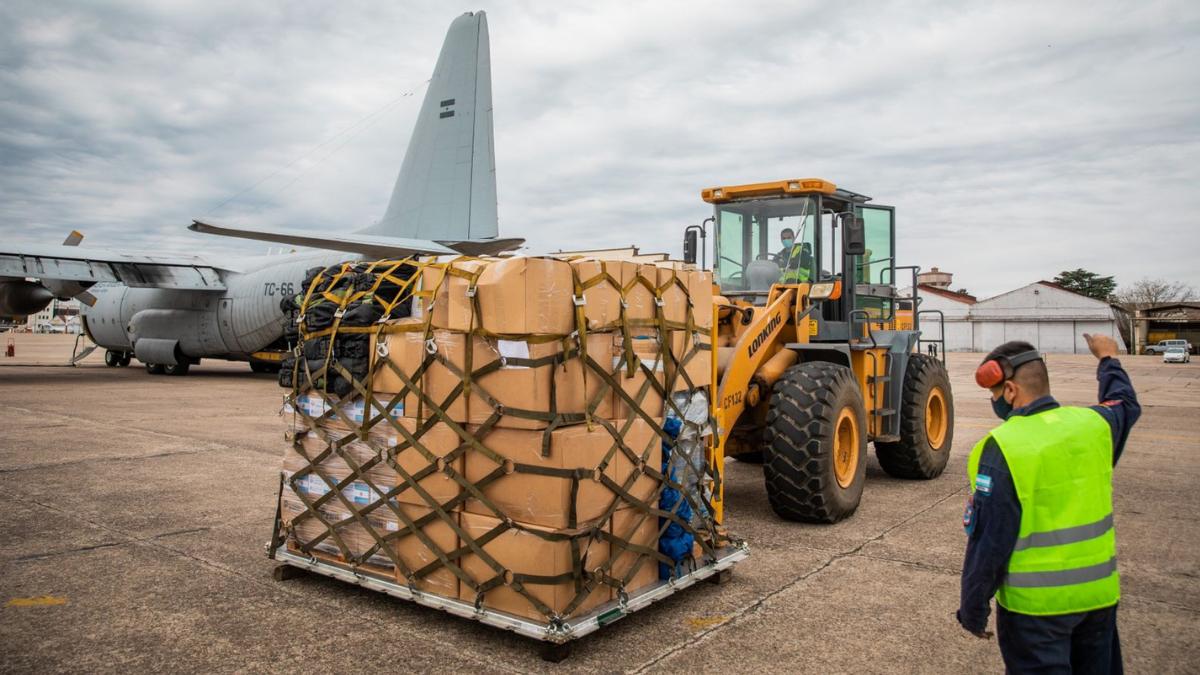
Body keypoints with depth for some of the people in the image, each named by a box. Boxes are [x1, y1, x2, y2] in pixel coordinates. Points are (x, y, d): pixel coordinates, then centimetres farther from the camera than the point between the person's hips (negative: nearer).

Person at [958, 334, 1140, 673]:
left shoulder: (1003, 448, -21)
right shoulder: (1094, 423, -4)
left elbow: (987, 540, -17)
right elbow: (1126, 405, 23)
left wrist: (972, 610, -6)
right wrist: (1108, 359, 41)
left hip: (1036, 606, -6)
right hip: (1099, 593, 6)